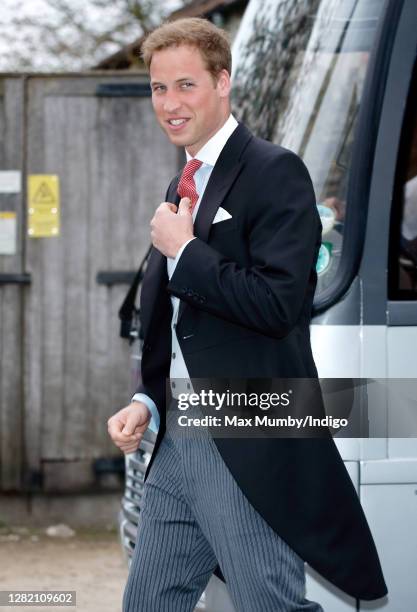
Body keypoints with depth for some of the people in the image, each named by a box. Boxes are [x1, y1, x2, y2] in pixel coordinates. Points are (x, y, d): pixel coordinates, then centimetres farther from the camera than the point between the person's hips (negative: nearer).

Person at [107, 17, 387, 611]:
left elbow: (279, 303, -22)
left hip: (249, 446, -9)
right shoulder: (182, 188, 17)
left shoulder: (273, 172, -10)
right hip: (177, 439, 9)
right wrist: (147, 401, 9)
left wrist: (183, 251, -13)